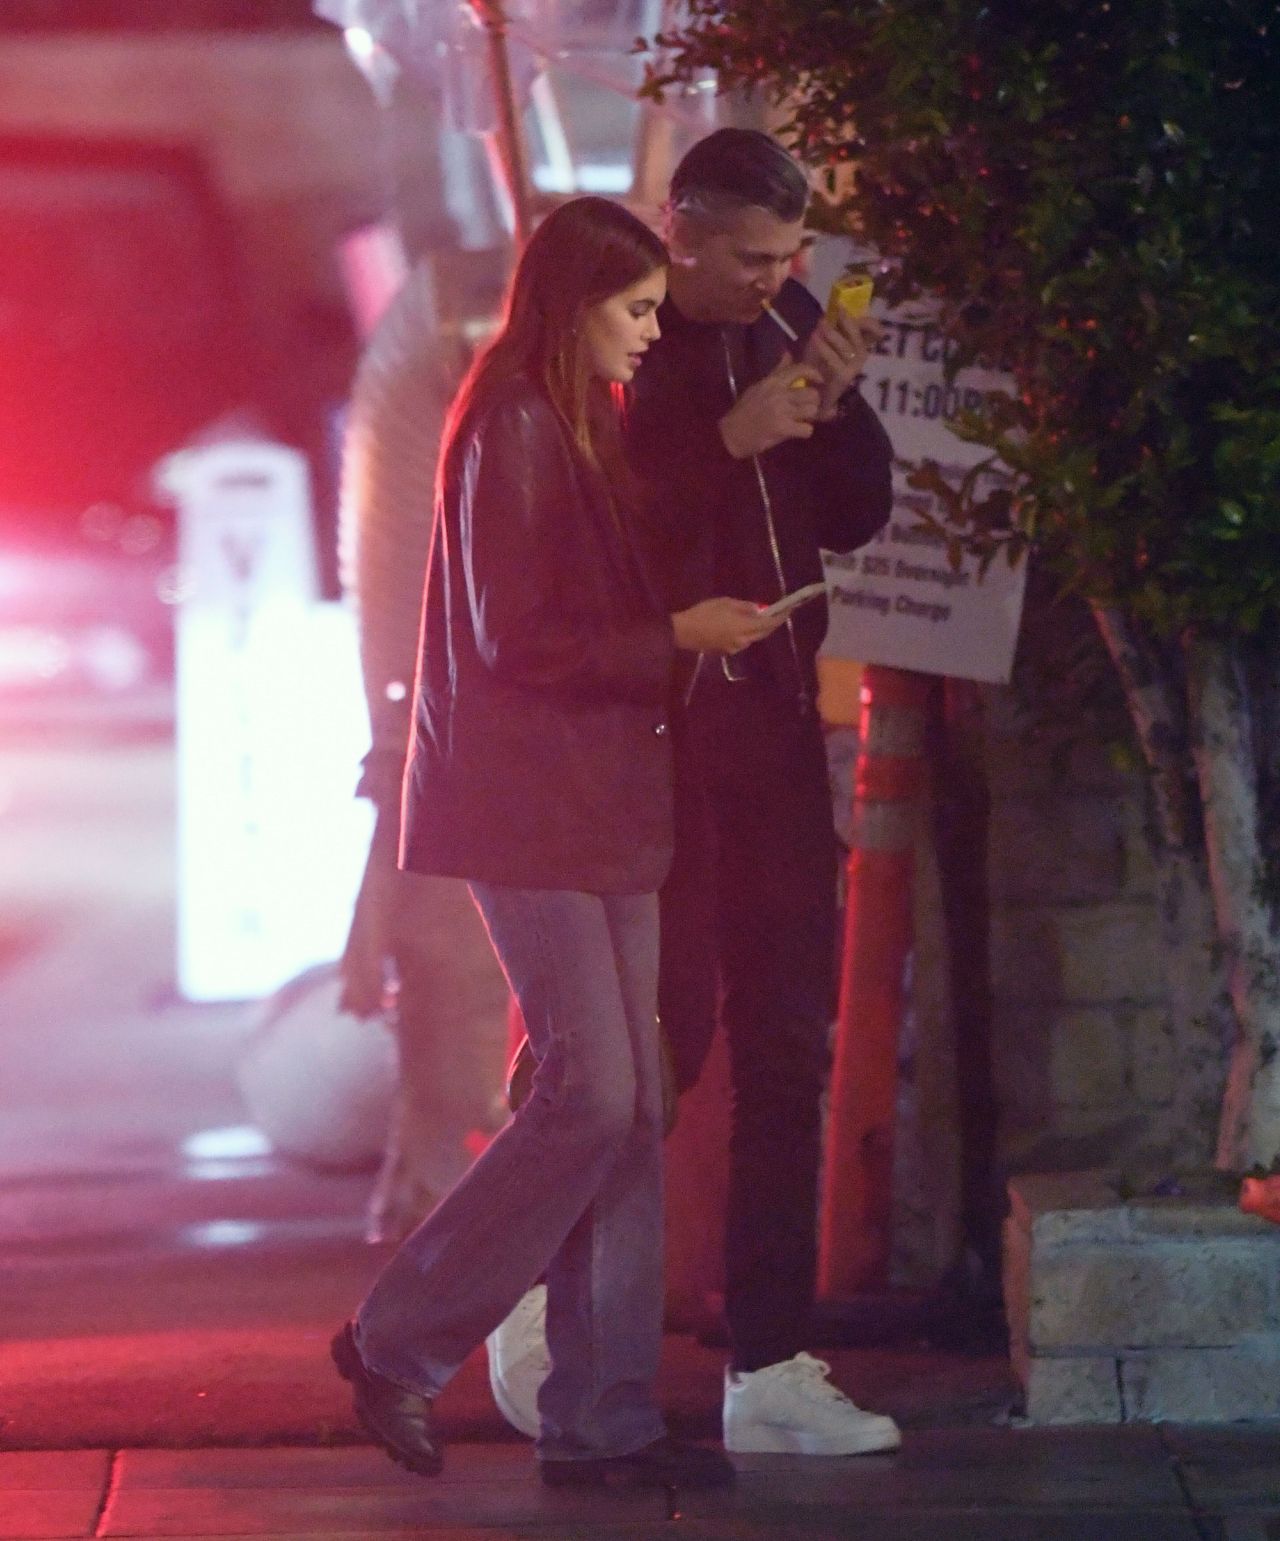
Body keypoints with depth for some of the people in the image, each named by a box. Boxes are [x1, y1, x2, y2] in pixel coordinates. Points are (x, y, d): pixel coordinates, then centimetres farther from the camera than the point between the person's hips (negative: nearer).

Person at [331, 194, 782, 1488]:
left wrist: (694, 633, 10)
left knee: (629, 1112, 5)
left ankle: (602, 1420, 8)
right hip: (528, 811, -9)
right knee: (593, 1097, -12)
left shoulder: (586, 429, 17)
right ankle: (397, 1345, 0)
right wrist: (677, 637, -12)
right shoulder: (513, 433, -12)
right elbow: (517, 641, -17)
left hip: (598, 814, 10)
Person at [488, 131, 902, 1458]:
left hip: (773, 725, 6)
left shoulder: (783, 325, 9)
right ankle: (541, 1305, 15)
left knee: (786, 1041, 4)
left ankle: (769, 1366, 8)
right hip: (657, 732, -6)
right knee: (667, 1027, -6)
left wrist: (839, 408, -6)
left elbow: (857, 517, 12)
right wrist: (730, 440, -22)